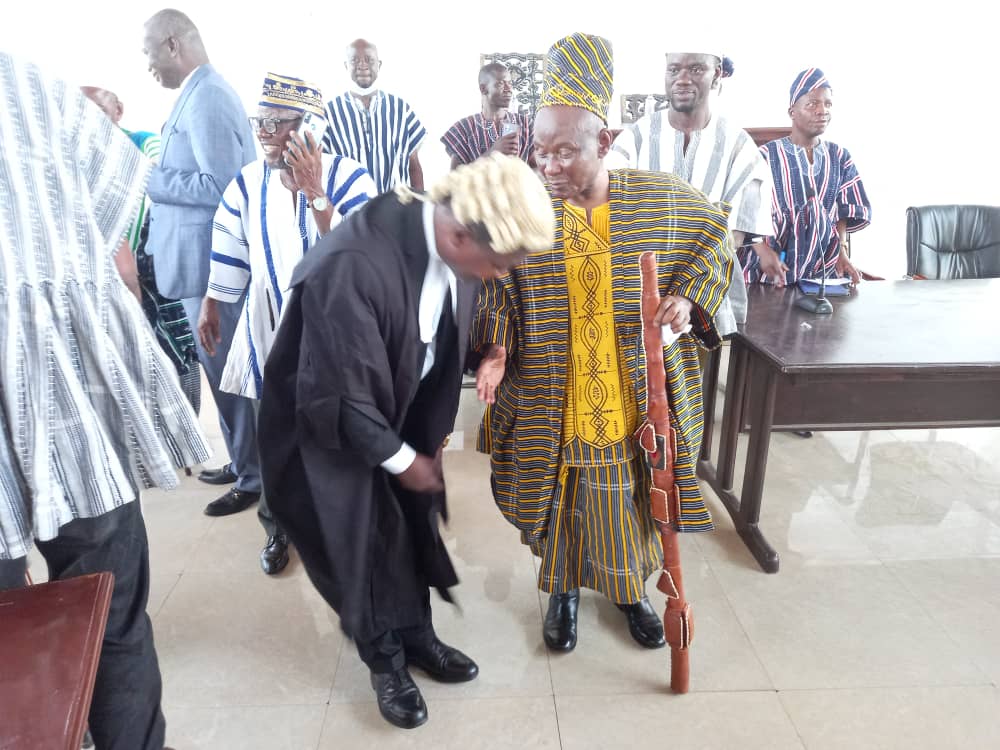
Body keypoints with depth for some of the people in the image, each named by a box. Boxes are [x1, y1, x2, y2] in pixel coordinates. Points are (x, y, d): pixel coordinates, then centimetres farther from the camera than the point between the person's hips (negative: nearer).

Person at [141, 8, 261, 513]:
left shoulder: (205, 97, -16)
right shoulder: (204, 92, 16)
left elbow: (218, 185, -24)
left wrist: (148, 179, -15)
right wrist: (157, 175, 14)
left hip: (211, 262, -10)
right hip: (207, 258, 10)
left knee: (226, 371, -1)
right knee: (223, 368, 18)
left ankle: (255, 478, 12)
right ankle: (244, 460, 31)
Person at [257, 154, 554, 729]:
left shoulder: (455, 249, -15)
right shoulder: (352, 268, -38)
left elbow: (450, 348, 1)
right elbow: (342, 392, -29)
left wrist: (435, 433, 5)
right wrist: (400, 459, -16)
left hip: (400, 410, 6)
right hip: (328, 420, -6)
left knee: (413, 524, 14)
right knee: (366, 537, 5)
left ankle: (416, 636, 37)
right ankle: (387, 661, 30)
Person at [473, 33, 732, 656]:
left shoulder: (663, 198, -8)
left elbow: (714, 244, 9)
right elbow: (496, 289, 2)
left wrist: (690, 300, -8)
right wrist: (496, 349, -14)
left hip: (640, 394, 1)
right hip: (552, 404, 0)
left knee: (633, 498, 16)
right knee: (561, 498, 13)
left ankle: (631, 589, 45)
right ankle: (564, 590, 42)